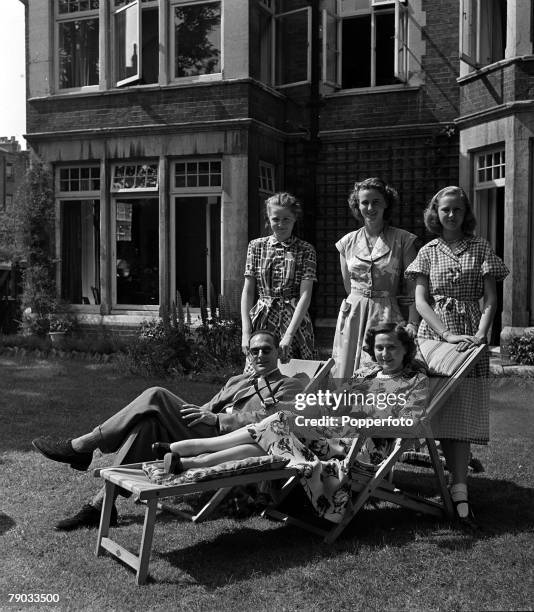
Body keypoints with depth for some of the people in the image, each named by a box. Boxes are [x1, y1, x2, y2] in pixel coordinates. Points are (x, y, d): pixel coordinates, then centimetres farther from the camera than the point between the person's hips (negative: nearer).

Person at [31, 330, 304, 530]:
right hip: (203, 434, 7)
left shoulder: (289, 386, 9)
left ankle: (80, 447, -15)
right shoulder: (237, 381, 33)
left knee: (156, 396, -20)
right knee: (145, 423, -23)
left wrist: (215, 418, -14)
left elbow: (266, 421, -8)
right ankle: (101, 504, -22)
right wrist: (194, 412, 1)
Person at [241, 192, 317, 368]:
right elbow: (247, 292, 4)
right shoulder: (256, 246, 6)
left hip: (295, 320, -1)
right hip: (262, 320, 2)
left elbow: (305, 295, -9)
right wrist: (246, 332, -6)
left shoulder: (305, 250, -1)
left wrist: (289, 335, -19)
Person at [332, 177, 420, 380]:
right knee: (346, 373, 0)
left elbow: (413, 287, -3)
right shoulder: (347, 242, 9)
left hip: (387, 315, -3)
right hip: (352, 315, 3)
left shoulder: (403, 240, 0)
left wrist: (412, 323, -11)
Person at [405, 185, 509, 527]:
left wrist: (481, 335, -14)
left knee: (465, 412, -4)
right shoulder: (428, 252, 9)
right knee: (442, 411, -4)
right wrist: (448, 334, -12)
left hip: (470, 336, 0)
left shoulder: (480, 248, 7)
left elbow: (490, 300, 2)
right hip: (434, 333, 1)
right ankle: (460, 489, 2)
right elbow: (421, 301, 1)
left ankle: (459, 492, -3)